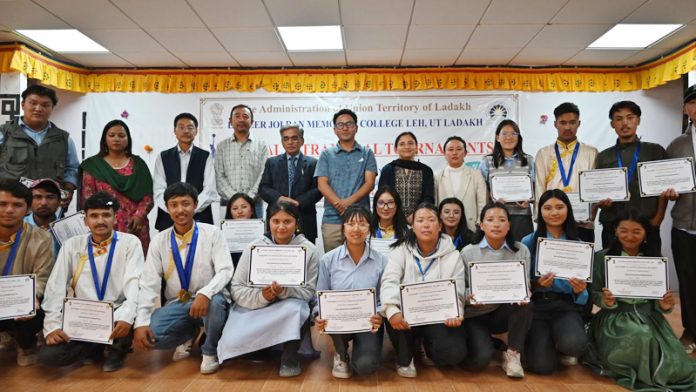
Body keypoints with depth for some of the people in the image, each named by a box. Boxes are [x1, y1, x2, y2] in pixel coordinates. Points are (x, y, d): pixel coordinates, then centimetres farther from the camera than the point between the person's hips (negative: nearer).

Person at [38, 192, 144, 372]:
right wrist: (52, 325, -12)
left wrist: (126, 316, -32)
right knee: (47, 355, -20)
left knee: (128, 320, -35)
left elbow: (135, 283, -15)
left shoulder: (130, 242, -4)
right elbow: (56, 287, 1)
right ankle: (96, 347, 11)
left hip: (117, 315, -2)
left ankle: (116, 350, 1)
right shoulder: (72, 245, 5)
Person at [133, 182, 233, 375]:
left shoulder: (212, 233, -8)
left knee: (214, 302, -38)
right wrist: (141, 322, -16)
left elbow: (226, 270, -16)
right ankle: (188, 334, 12)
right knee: (150, 333, -24)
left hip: (209, 300, -2)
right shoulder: (159, 241, -1)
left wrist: (205, 294, -35)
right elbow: (148, 284, -4)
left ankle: (210, 350, -6)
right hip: (176, 303, 3)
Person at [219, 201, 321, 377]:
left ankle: (290, 355, -9)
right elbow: (237, 289, -5)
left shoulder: (309, 250, -6)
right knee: (231, 342, -24)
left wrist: (284, 291, -26)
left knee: (294, 309, -36)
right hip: (253, 308, 1)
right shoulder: (254, 247, -4)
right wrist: (261, 296, -24)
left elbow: (308, 291, -6)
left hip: (290, 307, -1)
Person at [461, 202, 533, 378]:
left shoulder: (521, 250, -1)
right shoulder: (468, 252, -7)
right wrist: (469, 299, -27)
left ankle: (512, 355, -10)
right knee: (481, 359, -24)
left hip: (505, 312, 2)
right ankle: (483, 340, 15)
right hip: (475, 315, -2)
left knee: (526, 304, -31)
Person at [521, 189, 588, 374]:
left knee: (573, 343, -32)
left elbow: (584, 290, 7)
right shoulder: (529, 241, 0)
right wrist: (537, 284, -21)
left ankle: (563, 350, 9)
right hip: (537, 305, -1)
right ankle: (543, 343, 19)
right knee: (542, 365, -20)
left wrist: (579, 290, -16)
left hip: (567, 306, 2)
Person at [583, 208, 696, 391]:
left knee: (675, 369, -17)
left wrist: (664, 306, -14)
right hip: (616, 318, -3)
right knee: (640, 339, -35)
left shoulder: (655, 259, 6)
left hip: (648, 317, 3)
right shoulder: (602, 257, -3)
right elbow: (594, 295, 1)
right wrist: (605, 301, -21)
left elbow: (657, 299, 10)